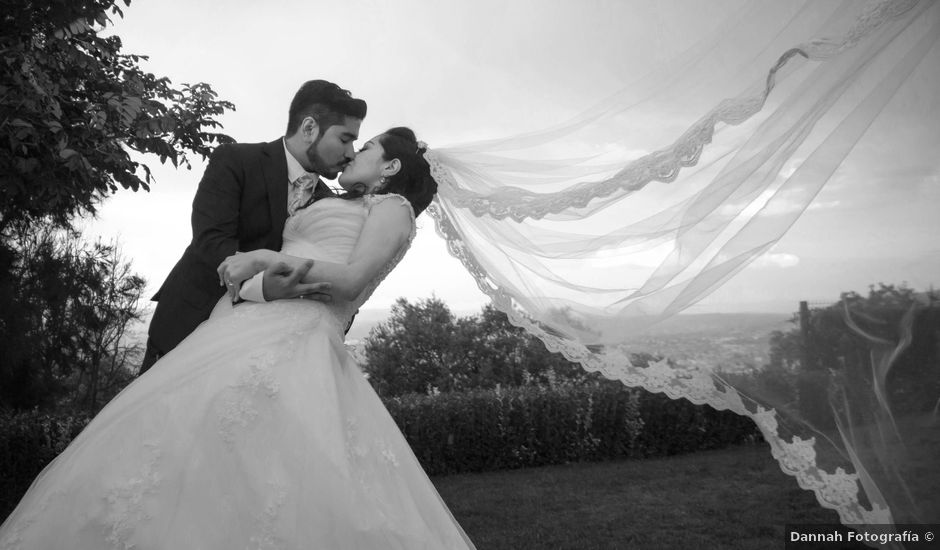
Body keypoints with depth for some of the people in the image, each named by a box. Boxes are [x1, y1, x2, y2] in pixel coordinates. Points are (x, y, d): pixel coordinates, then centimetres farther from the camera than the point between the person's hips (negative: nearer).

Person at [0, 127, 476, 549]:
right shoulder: (343, 204, 33)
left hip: (290, 334, -8)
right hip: (244, 323, 8)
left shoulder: (393, 207, 8)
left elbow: (352, 281, -9)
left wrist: (268, 259, -11)